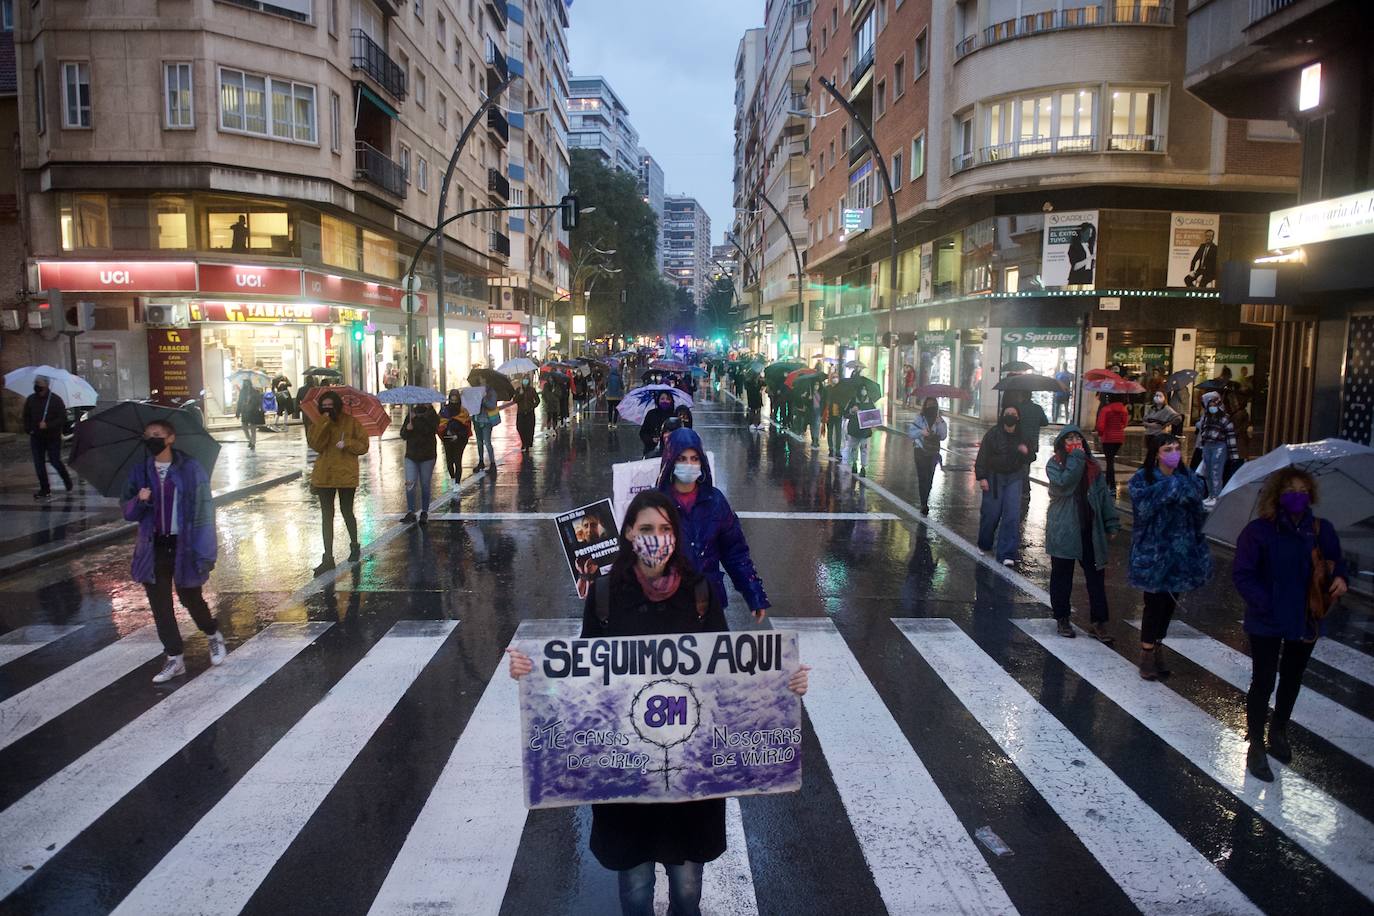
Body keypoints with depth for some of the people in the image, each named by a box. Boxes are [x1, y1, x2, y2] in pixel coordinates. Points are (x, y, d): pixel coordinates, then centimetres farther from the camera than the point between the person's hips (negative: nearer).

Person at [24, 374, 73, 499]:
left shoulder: (56, 400, -8)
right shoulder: (30, 400, 4)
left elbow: (63, 418, -11)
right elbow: (26, 417, 15)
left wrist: (48, 425, -23)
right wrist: (28, 429, 0)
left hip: (53, 437, -4)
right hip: (36, 437, 4)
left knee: (55, 461, -2)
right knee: (39, 463, 3)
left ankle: (67, 481, 24)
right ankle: (45, 489, 11)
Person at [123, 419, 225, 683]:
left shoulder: (191, 469, -7)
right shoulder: (139, 472, 4)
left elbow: (204, 509, -9)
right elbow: (128, 512, 6)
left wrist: (205, 550, -14)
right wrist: (139, 501, -18)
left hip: (183, 546, -3)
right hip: (154, 548, 4)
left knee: (190, 597, 8)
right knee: (160, 605, 6)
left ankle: (214, 636, 37)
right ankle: (175, 658, 20)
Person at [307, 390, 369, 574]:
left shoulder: (351, 422, -1)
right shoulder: (318, 424, 6)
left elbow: (363, 445, -1)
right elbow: (316, 445, -9)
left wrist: (347, 443, -17)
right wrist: (324, 424, -15)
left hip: (346, 474, -3)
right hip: (324, 474, 3)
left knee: (346, 511, 9)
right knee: (326, 515, 2)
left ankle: (354, 546, 34)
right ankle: (328, 558, 5)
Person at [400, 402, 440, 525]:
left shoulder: (432, 416, -1)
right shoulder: (411, 414, 9)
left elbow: (428, 429, -20)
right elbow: (403, 435, 7)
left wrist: (415, 420, -16)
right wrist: (407, 429, -14)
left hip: (427, 456, -3)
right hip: (411, 455, 3)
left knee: (425, 485, 5)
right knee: (410, 483, -8)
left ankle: (424, 512, 17)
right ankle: (410, 512, -5)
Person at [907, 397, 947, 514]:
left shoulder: (940, 420, 6)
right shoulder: (919, 418, 0)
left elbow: (943, 436, -2)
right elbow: (910, 432, -5)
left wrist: (939, 423, -14)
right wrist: (921, 432, -21)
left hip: (933, 453, 2)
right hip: (921, 452, -2)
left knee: (929, 478, 4)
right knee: (922, 478, -8)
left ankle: (924, 502, 19)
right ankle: (924, 504, -6)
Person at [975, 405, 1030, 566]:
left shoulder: (1023, 436, 1)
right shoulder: (993, 434, -8)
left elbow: (1027, 460, 12)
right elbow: (982, 456, -8)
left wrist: (1026, 452, -11)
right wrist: (981, 477, -15)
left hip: (1014, 478, 2)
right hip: (994, 477, -2)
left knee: (1012, 515, -4)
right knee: (991, 513, 3)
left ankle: (1006, 554, -1)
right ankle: (984, 545, 29)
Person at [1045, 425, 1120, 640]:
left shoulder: (1091, 465, 9)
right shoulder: (1054, 464, -2)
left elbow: (1104, 494, 8)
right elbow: (1064, 484, -22)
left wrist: (1111, 523, 3)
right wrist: (1075, 459, -16)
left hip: (1090, 529, 3)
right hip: (1063, 530, -3)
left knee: (1095, 575, 3)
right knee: (1062, 575, 7)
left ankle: (1098, 621, 9)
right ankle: (1062, 618, 20)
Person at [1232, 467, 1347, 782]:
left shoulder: (1322, 530, -4)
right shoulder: (1259, 531, -17)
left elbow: (1336, 563, 10)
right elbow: (1241, 574, -16)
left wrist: (1339, 578, -12)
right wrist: (1265, 604, -24)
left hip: (1307, 621, 5)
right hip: (1267, 623, -4)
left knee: (1292, 679, 20)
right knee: (1263, 682, 2)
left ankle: (1278, 732, 42)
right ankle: (1256, 746, 14)